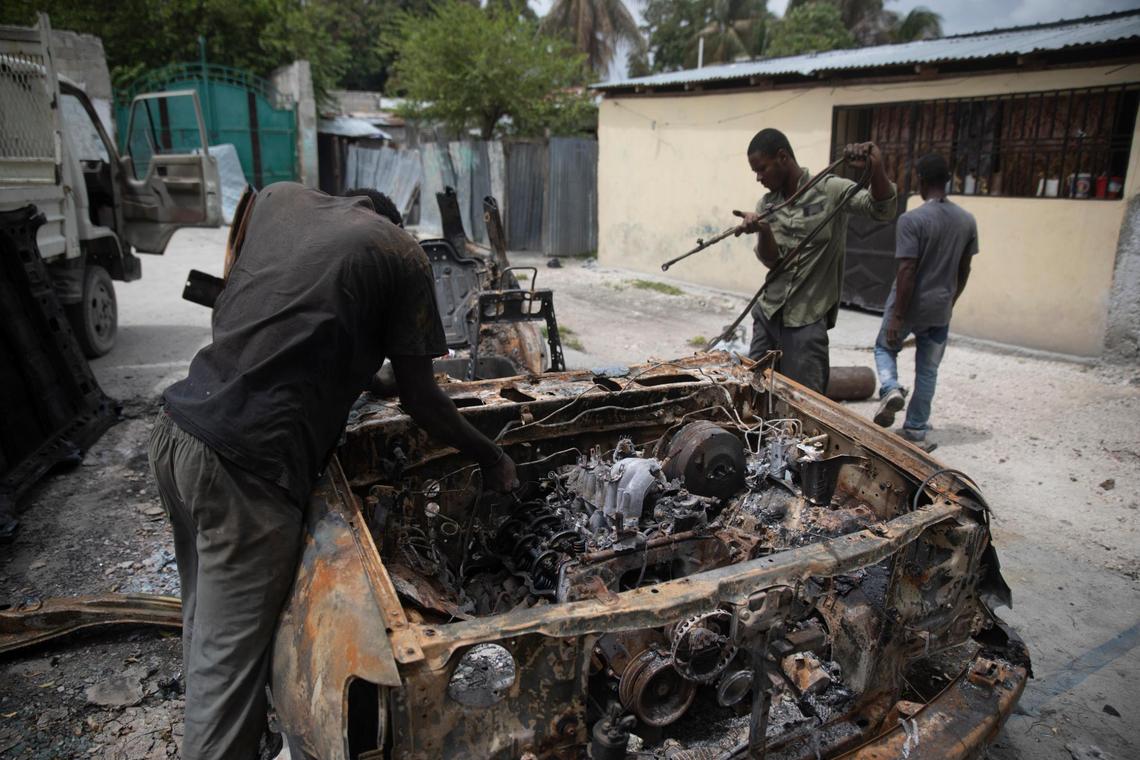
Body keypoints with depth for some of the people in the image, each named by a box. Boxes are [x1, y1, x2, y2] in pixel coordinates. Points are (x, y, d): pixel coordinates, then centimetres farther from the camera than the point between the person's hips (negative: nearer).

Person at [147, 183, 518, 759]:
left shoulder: (278, 197, 14)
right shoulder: (400, 254, -1)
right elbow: (417, 397, 2)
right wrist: (491, 458, 17)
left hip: (177, 428, 8)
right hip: (246, 467, -7)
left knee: (205, 626, 23)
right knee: (230, 663, 3)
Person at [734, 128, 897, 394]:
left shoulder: (831, 191, -7)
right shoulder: (766, 205, 7)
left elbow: (882, 211, -21)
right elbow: (771, 260, -3)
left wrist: (876, 169, -39)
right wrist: (763, 230, -23)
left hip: (806, 320, -5)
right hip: (767, 314, 5)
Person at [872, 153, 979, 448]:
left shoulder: (912, 220, -17)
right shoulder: (967, 220, 2)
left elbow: (907, 272, -20)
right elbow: (964, 270, 9)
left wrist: (896, 316, -16)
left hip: (910, 306, -4)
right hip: (940, 309, 4)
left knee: (885, 347, 22)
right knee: (927, 371, 14)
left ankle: (891, 389, -6)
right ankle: (916, 432, 21)